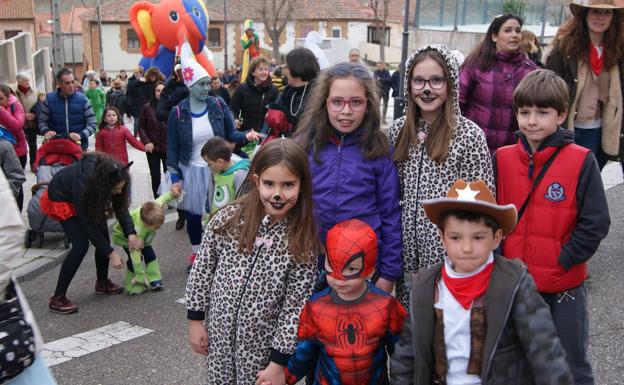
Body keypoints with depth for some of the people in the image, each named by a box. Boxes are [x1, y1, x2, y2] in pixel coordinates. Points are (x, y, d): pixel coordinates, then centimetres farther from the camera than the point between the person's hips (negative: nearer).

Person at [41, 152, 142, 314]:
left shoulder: (109, 176, -27)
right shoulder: (82, 184, -41)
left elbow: (121, 207, -15)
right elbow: (87, 224, -32)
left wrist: (131, 234, -30)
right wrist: (111, 253, -29)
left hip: (87, 198, 6)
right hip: (60, 199, -6)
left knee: (104, 238, -1)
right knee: (81, 245, -18)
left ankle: (102, 282, 23)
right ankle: (57, 298, -11)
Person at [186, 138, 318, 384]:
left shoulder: (303, 243, -15)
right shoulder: (227, 219, -11)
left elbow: (295, 306, -12)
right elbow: (202, 269, -1)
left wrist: (279, 362, -10)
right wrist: (195, 319, 1)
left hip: (263, 345, -2)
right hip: (217, 335, 2)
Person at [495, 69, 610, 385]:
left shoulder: (581, 161, -10)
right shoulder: (502, 159, 0)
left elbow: (595, 223, -10)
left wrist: (562, 262, -14)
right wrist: (500, 259, -4)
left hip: (564, 287, -3)